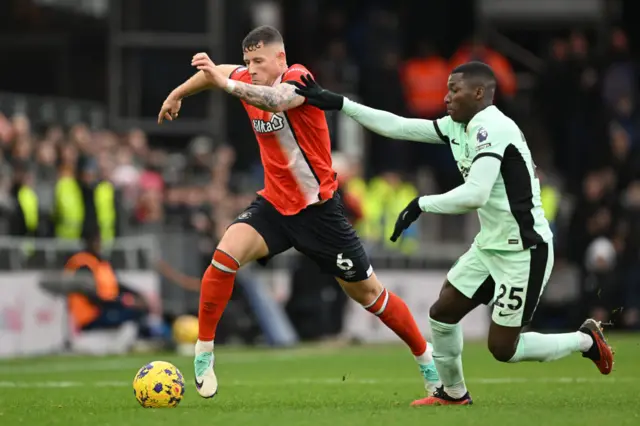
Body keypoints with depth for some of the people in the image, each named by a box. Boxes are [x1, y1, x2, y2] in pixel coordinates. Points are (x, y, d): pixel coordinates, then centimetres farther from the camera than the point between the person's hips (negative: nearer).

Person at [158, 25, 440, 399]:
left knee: (367, 291, 5)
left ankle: (426, 358, 25)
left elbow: (277, 100, -44)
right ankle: (203, 354, -11)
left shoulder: (298, 77, -20)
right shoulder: (249, 80, -2)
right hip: (274, 203, 5)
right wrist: (176, 95, 31)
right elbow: (216, 73, 21)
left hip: (319, 207, -5)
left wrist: (226, 83, -56)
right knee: (226, 255, -22)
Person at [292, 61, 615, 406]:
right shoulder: (458, 127, 6)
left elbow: (475, 194, -32)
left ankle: (585, 341, 15)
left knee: (502, 349, -4)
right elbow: (396, 126, 8)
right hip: (491, 245, 9)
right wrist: (339, 103, 6)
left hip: (524, 251, -9)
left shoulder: (491, 128, -22)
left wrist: (421, 205, -21)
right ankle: (453, 393, 28)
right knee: (442, 314, 10)